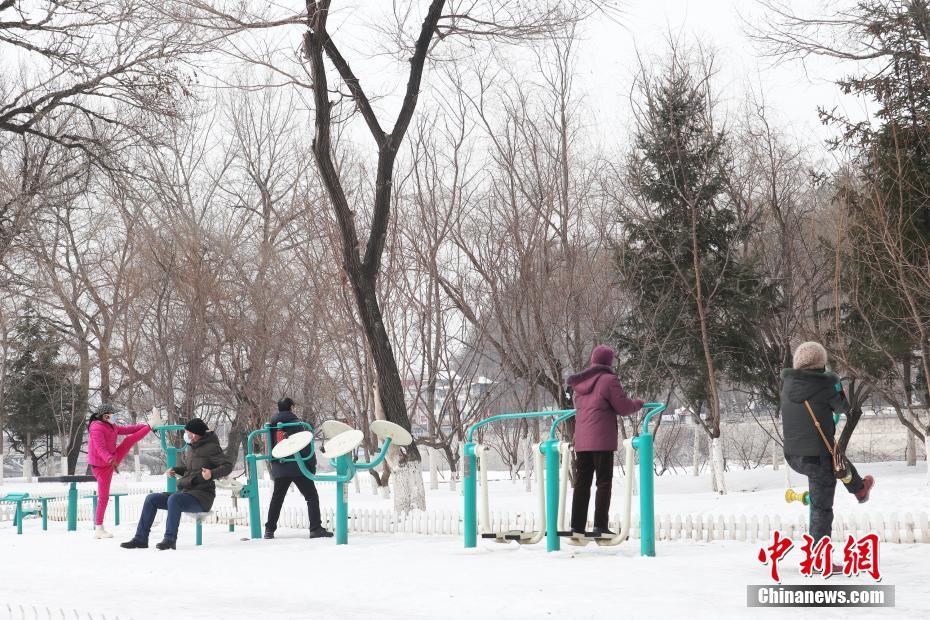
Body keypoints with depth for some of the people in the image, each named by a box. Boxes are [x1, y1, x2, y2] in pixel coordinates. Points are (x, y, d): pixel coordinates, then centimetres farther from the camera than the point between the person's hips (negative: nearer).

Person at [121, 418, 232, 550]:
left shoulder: (210, 448, -10)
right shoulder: (191, 448, 14)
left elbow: (228, 465, -18)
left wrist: (212, 474, -35)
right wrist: (175, 470, 14)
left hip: (201, 496, -9)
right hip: (185, 493, 9)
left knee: (174, 499, -37)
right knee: (151, 499, -2)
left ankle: (170, 539, -32)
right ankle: (141, 538, -2)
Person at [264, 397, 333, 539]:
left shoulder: (272, 425, 11)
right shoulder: (295, 423, -7)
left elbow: (269, 447, 16)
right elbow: (306, 446, -11)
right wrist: (312, 465, -3)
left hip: (279, 468, 6)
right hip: (298, 467, -6)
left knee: (277, 498, 16)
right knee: (311, 497, -3)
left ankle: (269, 530, 16)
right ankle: (315, 528, -12)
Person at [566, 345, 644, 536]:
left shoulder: (580, 382, 13)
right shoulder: (608, 380, -8)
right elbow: (623, 407, -9)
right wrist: (638, 404, 12)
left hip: (581, 439, 6)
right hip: (602, 440, -6)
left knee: (582, 481, 10)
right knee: (604, 481, -1)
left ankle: (577, 525, 9)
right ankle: (600, 525, -7)